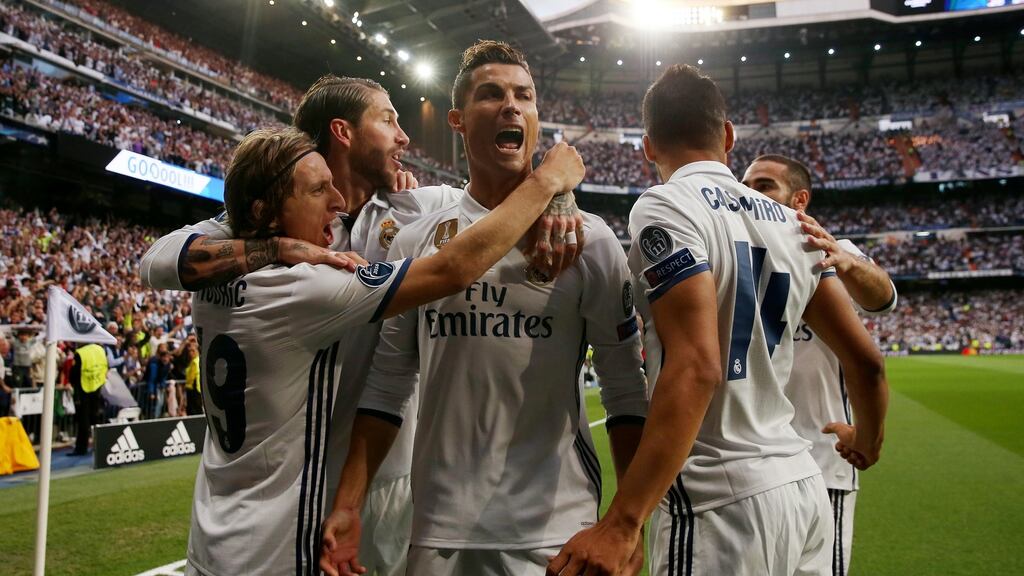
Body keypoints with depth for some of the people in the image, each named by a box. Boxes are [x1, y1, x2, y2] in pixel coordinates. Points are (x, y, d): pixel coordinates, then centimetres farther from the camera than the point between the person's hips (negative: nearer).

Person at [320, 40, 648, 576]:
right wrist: (347, 505, 1)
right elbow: (387, 385, 6)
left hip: (556, 531, -2)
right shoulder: (414, 242, 4)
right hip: (439, 529, 3)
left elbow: (625, 389, -2)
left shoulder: (587, 239, -3)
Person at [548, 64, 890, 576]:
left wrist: (621, 524, -26)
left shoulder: (666, 209, -12)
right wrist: (867, 443, 32)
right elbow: (866, 360, 11)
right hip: (804, 486, 7)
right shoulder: (791, 224, 9)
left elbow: (696, 368, -24)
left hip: (723, 501, -7)